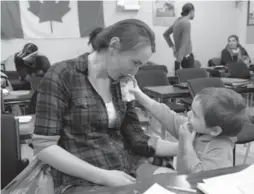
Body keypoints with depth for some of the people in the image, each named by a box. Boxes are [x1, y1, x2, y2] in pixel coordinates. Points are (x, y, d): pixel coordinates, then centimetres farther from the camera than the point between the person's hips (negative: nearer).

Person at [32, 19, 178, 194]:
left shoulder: (122, 83, 8)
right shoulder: (61, 76, -10)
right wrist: (102, 176, -18)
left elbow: (137, 139, 7)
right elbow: (43, 147, -13)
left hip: (129, 170, 6)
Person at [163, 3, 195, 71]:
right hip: (186, 56, -9)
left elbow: (165, 34, 19)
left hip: (178, 54, 9)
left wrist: (172, 46, 14)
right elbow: (184, 44, -23)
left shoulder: (178, 21, 8)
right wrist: (178, 61, -26)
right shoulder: (186, 23, -18)